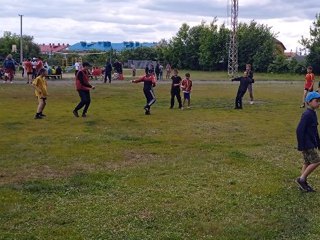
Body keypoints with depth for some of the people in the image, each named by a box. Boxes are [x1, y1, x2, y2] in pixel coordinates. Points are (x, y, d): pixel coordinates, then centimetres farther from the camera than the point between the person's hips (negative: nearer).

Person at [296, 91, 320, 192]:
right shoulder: (307, 115, -19)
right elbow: (300, 130, -21)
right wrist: (301, 146, -21)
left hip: (311, 144, 10)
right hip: (307, 144, -10)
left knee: (307, 163, 13)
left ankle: (303, 183, 21)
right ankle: (301, 179, 0)